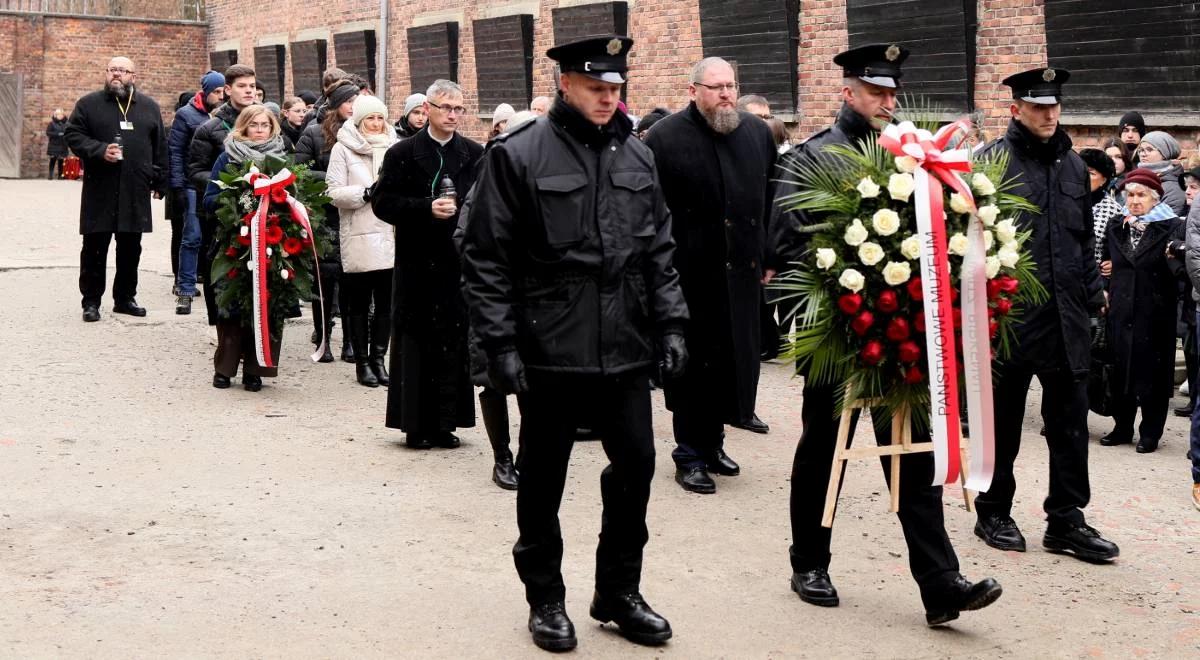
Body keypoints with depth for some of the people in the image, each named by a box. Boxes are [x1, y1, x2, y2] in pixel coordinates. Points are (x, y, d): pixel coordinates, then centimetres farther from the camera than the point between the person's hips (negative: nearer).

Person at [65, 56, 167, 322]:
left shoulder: (149, 107, 12)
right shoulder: (89, 104, 4)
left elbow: (160, 147, 13)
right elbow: (73, 135, 0)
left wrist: (159, 182, 9)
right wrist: (100, 151, -16)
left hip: (136, 191, 2)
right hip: (100, 190, -2)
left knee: (130, 248, 8)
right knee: (95, 247, 0)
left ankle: (125, 298, 20)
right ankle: (91, 301, 8)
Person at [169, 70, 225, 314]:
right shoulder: (186, 115, 0)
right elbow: (175, 152, -2)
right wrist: (178, 187, -9)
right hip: (193, 186, -3)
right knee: (192, 237, -6)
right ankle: (185, 290, -2)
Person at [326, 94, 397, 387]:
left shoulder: (394, 147, 11)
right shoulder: (343, 149, 1)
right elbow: (335, 193, -5)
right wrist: (367, 193, -15)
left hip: (390, 234, 3)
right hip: (359, 238, -3)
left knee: (386, 302, 5)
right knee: (360, 303, 4)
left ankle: (378, 358, 15)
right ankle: (362, 361, 12)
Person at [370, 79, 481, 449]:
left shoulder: (475, 155, 8)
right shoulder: (403, 154, 3)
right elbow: (382, 202, -3)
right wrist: (427, 208, -14)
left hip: (459, 262, 2)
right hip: (417, 263, -2)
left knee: (453, 344, 3)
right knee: (416, 343, 1)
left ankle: (444, 423, 11)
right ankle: (415, 425, 8)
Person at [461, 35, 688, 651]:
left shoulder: (637, 156, 10)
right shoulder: (518, 155, -6)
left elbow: (659, 252, 14)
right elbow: (486, 258, -7)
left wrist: (670, 325, 7)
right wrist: (501, 343, -11)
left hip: (626, 348, 5)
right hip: (549, 350, -4)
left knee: (636, 466, 8)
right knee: (543, 479, 8)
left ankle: (619, 592, 25)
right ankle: (545, 600, 24)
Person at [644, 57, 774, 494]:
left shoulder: (757, 134, 8)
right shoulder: (666, 139, -9)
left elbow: (772, 203, 13)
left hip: (741, 273, 5)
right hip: (689, 273, -5)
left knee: (733, 359, 12)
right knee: (694, 363, 2)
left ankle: (712, 441, 27)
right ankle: (690, 454, 13)